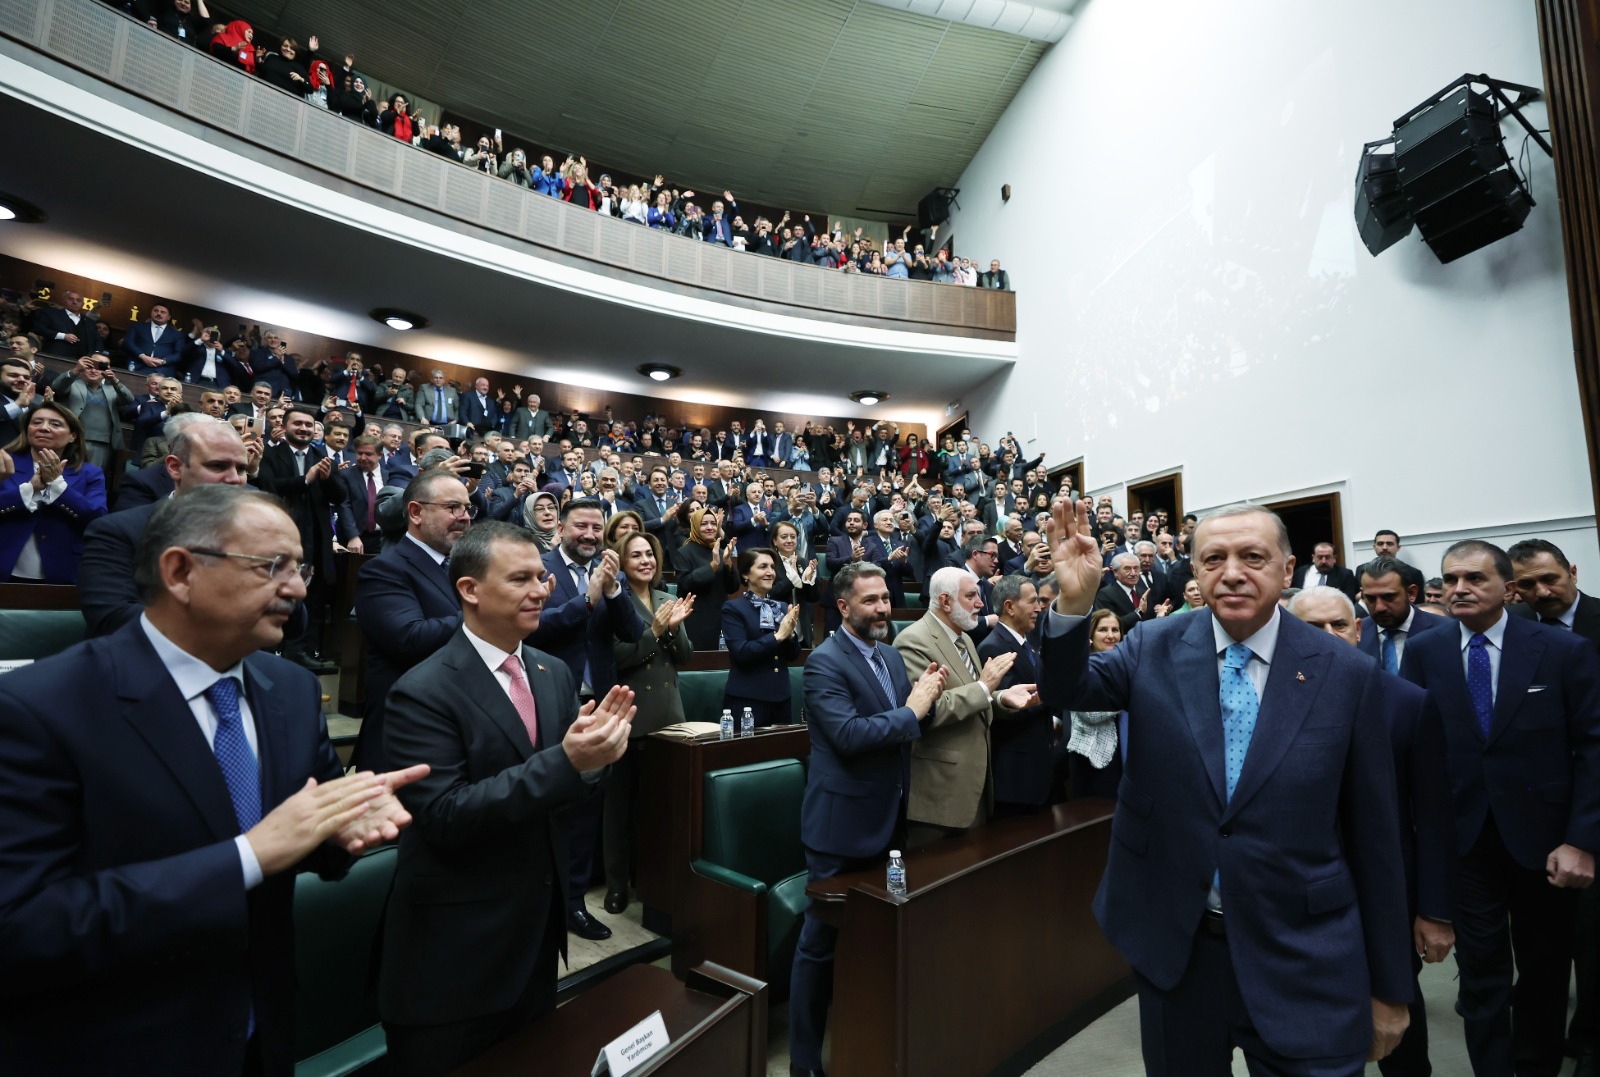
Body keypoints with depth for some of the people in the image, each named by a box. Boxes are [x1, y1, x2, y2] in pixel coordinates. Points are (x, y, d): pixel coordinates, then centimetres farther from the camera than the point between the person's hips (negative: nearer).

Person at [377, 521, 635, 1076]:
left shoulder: (555, 673, 1)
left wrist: (596, 750, -20)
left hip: (538, 932, 7)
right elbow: (442, 816, -25)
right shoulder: (423, 692, -19)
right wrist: (566, 762, -34)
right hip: (455, 950, -6)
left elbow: (571, 788, 4)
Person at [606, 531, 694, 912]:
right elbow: (614, 658, -15)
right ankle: (617, 883, 22)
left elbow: (684, 657, 7)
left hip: (667, 711, 5)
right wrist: (654, 631, -20)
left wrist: (674, 627, -10)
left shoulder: (666, 599, 10)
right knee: (621, 801, 6)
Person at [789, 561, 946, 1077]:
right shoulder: (825, 661, -17)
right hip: (842, 823, -8)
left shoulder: (891, 657, 8)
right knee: (821, 941, 7)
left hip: (887, 820, 8)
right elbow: (849, 735, -28)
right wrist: (911, 710, -19)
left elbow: (907, 726, 9)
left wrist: (926, 698, -10)